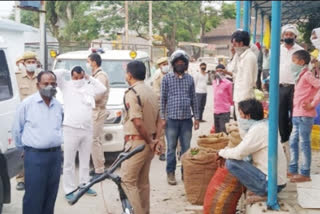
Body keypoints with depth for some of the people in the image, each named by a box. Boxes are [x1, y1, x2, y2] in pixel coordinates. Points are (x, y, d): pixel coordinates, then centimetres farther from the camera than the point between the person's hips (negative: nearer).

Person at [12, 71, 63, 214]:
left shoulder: (58, 106, 8)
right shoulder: (27, 104, -6)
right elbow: (16, 129, 2)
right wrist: (23, 147, 8)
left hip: (55, 154, 5)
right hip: (35, 155, -5)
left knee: (51, 196, 12)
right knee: (33, 197, -3)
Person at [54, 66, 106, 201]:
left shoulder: (88, 88, 13)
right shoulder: (66, 86, 2)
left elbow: (102, 89, 14)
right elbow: (55, 74, -8)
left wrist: (89, 78, 11)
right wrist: (66, 72, 7)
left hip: (87, 129, 5)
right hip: (71, 129, -4)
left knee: (85, 160, 16)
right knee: (69, 162, -2)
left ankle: (84, 185, 28)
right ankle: (69, 190, 2)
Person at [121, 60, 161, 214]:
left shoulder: (132, 93, -15)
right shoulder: (151, 92, 13)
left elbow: (138, 123, -23)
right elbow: (158, 120, 13)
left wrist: (150, 142, -13)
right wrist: (156, 139, 4)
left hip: (136, 143, -9)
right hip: (149, 142, 9)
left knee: (128, 181, -2)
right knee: (143, 182, 16)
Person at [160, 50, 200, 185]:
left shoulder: (189, 79, 10)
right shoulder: (167, 78, 2)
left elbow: (194, 99, 12)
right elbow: (163, 99, 0)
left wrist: (196, 117, 8)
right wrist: (163, 118, -5)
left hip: (187, 119, 3)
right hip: (172, 119, -2)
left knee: (186, 148, 7)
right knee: (171, 148, 4)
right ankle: (170, 173, 13)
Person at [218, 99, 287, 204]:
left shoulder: (257, 129, -17)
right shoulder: (264, 125, 12)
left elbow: (239, 153, -20)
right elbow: (244, 149, 18)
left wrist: (223, 152, -1)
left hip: (271, 182, -10)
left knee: (231, 163, -12)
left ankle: (261, 194, -6)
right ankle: (262, 191, 12)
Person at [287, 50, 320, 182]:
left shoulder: (307, 75, -11)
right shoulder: (300, 76, 16)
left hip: (304, 115, -9)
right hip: (297, 115, 9)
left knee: (304, 143, -5)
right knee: (293, 142, 13)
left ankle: (305, 174, -1)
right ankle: (293, 170, 22)